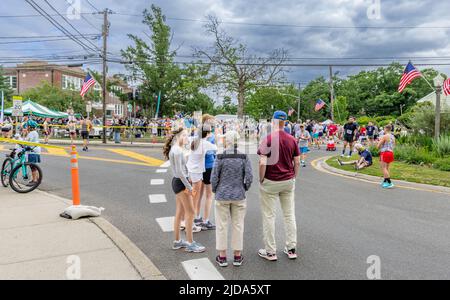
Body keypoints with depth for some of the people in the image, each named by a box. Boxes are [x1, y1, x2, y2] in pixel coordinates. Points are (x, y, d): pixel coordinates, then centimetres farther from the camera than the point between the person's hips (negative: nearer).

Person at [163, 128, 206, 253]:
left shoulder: (178, 149, 13)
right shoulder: (177, 150, -17)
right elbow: (179, 171, -21)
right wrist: (189, 186, -19)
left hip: (178, 182, 10)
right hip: (180, 182, -10)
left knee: (180, 212, 14)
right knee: (190, 212, -3)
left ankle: (177, 241, 24)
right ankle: (190, 243, 6)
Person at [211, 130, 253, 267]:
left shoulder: (220, 157, -11)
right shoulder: (244, 157, -6)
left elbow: (214, 177, -9)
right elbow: (249, 177, -8)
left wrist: (215, 191, 9)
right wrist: (244, 189, 9)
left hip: (222, 196, -1)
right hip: (239, 196, 2)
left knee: (222, 226, 10)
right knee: (238, 225, 12)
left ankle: (222, 256, 19)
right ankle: (237, 256, 22)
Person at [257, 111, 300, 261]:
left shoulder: (268, 139, -13)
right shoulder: (292, 140, 1)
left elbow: (263, 163, -18)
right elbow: (297, 162, 4)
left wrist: (261, 180, -6)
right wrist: (293, 178, 15)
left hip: (270, 182, -4)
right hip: (288, 181, 5)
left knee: (269, 216, 6)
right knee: (289, 215, 14)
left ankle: (270, 251, 15)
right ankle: (291, 249, 24)